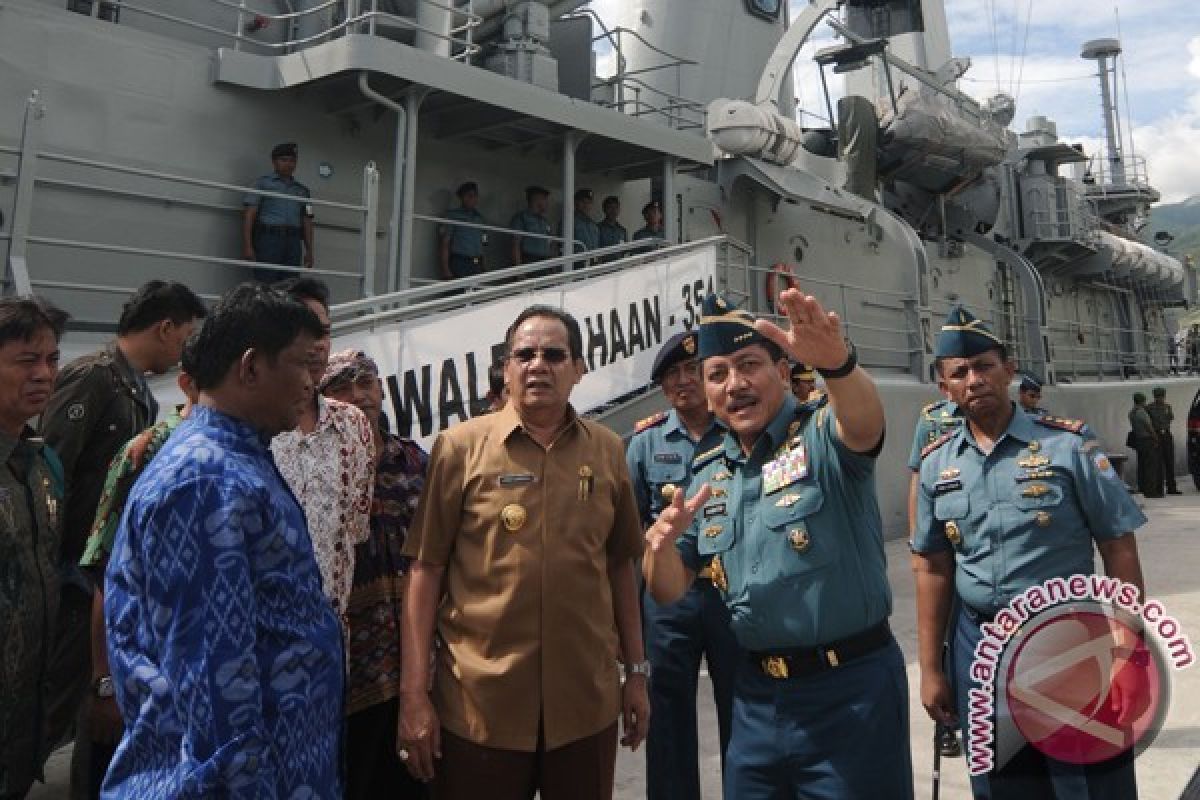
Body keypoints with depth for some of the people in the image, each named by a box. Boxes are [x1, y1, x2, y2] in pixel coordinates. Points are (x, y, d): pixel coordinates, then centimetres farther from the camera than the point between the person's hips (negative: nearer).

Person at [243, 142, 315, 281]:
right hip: (268, 238, -3)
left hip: (293, 242, 3)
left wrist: (309, 251, 12)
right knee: (266, 285, -11)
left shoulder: (302, 190, 21)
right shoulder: (263, 183, 10)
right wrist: (247, 246, -8)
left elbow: (307, 221, 20)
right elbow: (249, 214, 3)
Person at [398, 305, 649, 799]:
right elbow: (426, 569, -4)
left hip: (587, 703, 3)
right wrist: (413, 693, -6)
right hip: (478, 704, -2)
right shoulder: (460, 447, -5)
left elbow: (619, 565, 10)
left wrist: (636, 671, 12)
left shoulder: (608, 450, 3)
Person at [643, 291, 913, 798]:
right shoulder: (708, 475, 7)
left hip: (852, 688, -5)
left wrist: (836, 361, -57)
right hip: (757, 695, 6)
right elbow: (670, 591, 7)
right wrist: (661, 543, -15)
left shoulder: (822, 435, -10)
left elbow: (864, 422, -35)